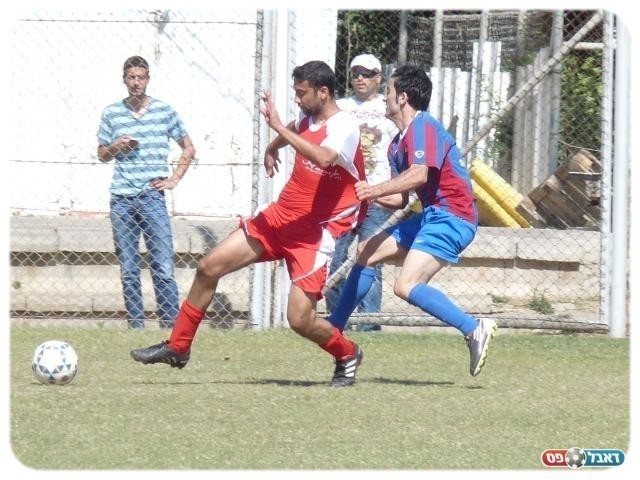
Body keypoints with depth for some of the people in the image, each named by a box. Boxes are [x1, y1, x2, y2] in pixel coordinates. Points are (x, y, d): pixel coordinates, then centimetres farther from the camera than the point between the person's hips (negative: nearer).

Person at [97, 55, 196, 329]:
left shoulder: (164, 111, 5)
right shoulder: (112, 114, 9)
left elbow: (188, 149, 13)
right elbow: (102, 155, 17)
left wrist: (174, 179, 3)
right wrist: (116, 147, -5)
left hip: (152, 197, -2)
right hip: (121, 200, 2)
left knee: (163, 268, -8)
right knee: (128, 270, 4)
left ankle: (171, 325, -6)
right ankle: (135, 325, 8)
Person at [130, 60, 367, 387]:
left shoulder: (344, 127, -18)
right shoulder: (308, 118, 7)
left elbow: (323, 157, -41)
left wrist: (278, 127, -38)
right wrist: (272, 148, 25)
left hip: (315, 233, -8)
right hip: (279, 217, 8)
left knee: (299, 319, -14)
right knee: (208, 268, 1)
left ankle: (347, 355, 17)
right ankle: (177, 347, 15)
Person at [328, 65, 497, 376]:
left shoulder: (423, 127, -12)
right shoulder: (398, 143, 19)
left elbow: (419, 174, -29)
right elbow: (400, 199, 17)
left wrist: (376, 190, -30)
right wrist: (368, 194, 5)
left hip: (450, 216, -11)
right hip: (431, 216, 11)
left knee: (406, 286, -22)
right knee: (366, 253, 14)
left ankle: (475, 329, -22)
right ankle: (333, 330, 20)